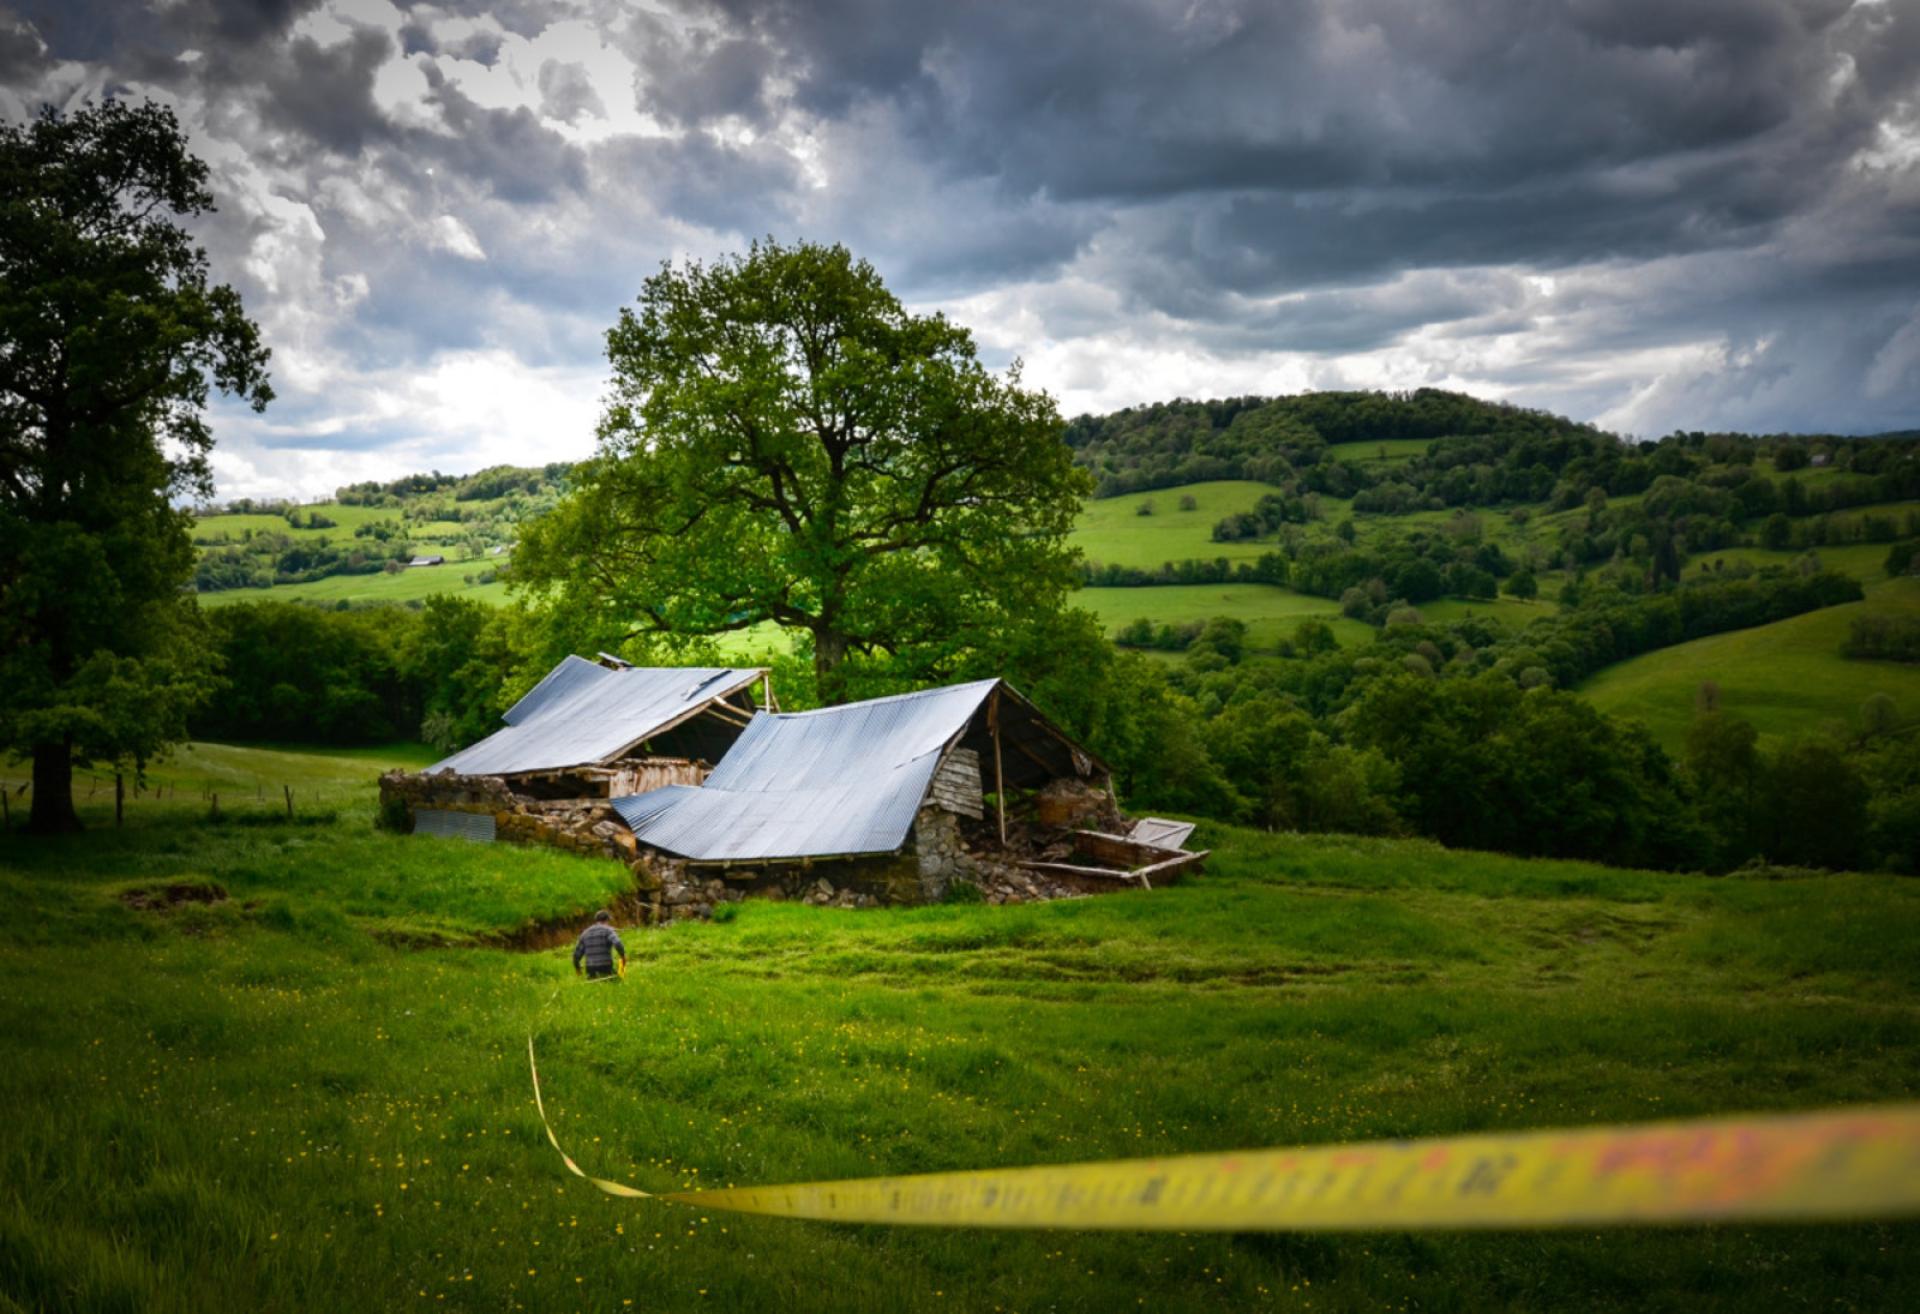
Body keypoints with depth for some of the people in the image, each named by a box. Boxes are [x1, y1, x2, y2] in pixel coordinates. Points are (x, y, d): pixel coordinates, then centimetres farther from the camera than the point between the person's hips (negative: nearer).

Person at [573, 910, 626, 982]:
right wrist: (623, 957, -5)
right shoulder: (607, 930, 0)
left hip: (591, 972, 5)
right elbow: (617, 944, -20)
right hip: (605, 970, -5)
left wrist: (577, 967, 32)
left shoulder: (585, 933, 15)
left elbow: (577, 954, 15)